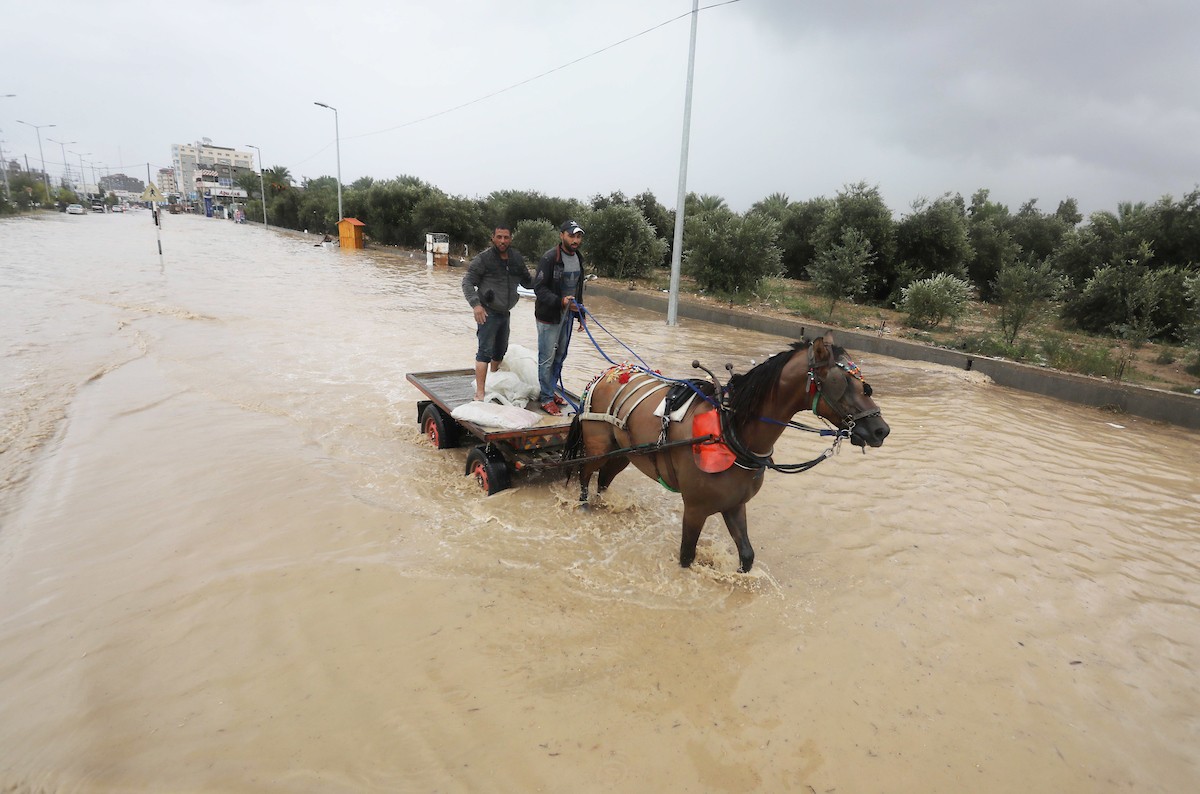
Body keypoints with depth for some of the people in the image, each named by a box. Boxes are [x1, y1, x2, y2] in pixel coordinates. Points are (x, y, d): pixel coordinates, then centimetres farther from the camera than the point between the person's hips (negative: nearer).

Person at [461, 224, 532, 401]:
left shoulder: (517, 258, 5)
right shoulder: (483, 258, -11)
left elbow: (527, 282, 14)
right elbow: (467, 282, -11)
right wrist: (476, 304, -25)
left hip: (504, 313, 7)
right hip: (488, 312, -6)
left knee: (500, 351, 18)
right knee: (485, 352, -11)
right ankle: (480, 393, -9)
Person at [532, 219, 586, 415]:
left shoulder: (578, 258, 7)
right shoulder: (550, 258, -17)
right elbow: (539, 288, -20)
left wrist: (580, 313, 19)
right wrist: (560, 301, -31)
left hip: (567, 315, 8)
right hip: (549, 316, -8)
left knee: (560, 356, 16)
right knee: (547, 358, -1)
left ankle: (550, 390, 31)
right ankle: (546, 398, 10)